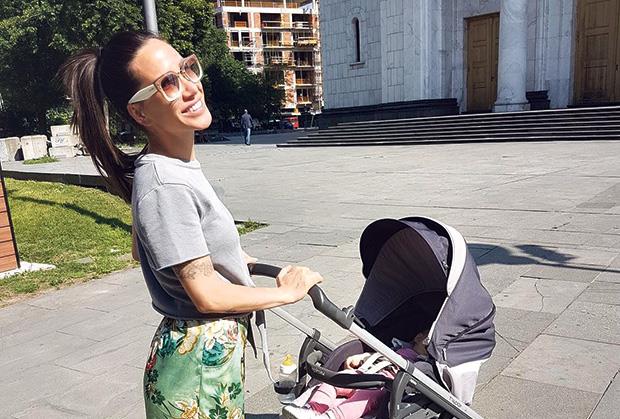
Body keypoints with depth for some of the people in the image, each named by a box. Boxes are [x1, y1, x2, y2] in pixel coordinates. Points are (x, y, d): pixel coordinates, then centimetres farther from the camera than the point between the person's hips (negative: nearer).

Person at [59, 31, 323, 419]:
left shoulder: (179, 163, 1)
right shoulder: (165, 186, -27)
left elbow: (144, 248, 15)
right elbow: (208, 296, -23)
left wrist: (235, 257, 17)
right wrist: (287, 292, -10)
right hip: (199, 361, -9)